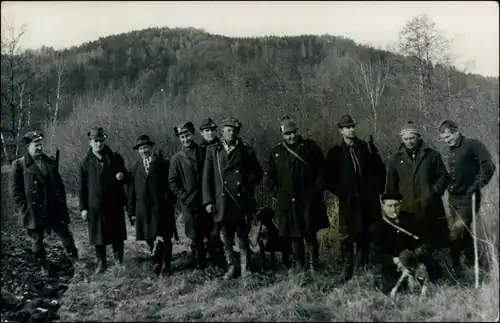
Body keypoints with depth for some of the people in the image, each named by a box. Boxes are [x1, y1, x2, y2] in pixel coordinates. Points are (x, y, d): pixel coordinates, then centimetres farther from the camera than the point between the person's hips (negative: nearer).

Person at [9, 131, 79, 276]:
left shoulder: (51, 162, 5)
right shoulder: (19, 165, -7)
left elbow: (60, 184, 11)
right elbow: (15, 190, -7)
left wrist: (62, 202, 5)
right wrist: (25, 209, -11)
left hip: (55, 209, 3)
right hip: (34, 213, -3)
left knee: (66, 235, 9)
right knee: (37, 241, 11)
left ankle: (76, 261, 25)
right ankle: (44, 267, 29)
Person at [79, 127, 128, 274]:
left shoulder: (116, 158, 2)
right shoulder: (86, 162, 2)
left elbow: (126, 178, 11)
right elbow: (82, 187, 3)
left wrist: (122, 177, -13)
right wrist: (83, 208, 0)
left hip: (115, 204, 0)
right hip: (95, 206, 0)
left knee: (117, 235, 7)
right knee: (98, 236, 8)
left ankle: (119, 261, 24)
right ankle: (101, 263, 24)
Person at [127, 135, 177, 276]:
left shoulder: (164, 164, 2)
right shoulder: (135, 168, 13)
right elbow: (131, 191, 11)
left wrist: (170, 201, -11)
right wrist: (131, 211, 6)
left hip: (162, 208, -3)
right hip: (143, 209, 4)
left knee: (164, 238, 1)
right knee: (149, 238, 7)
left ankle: (166, 265, 17)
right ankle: (157, 262, 26)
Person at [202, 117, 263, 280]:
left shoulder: (247, 151, 6)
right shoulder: (212, 150, 7)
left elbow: (257, 173, 11)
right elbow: (207, 177, 5)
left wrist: (247, 184, -5)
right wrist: (208, 201, -1)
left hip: (242, 201, -1)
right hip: (222, 202, 1)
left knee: (243, 236, 5)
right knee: (227, 238, 8)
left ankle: (244, 268, 18)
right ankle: (231, 267, 21)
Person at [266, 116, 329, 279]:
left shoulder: (310, 147, 1)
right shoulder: (276, 152, 8)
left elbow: (322, 170, 4)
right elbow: (271, 178, 16)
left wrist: (317, 190, -1)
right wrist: (277, 194, 6)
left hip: (308, 201, -3)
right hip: (287, 203, 3)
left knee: (310, 235, -2)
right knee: (295, 237, 9)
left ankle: (313, 269, 10)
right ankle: (300, 268, 20)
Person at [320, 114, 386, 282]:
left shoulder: (367, 147, 5)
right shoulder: (335, 152, 1)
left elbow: (380, 169, 11)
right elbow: (327, 178, 3)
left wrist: (378, 189, 6)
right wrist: (340, 192, -4)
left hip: (370, 199, 2)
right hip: (348, 201, -2)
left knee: (368, 235, 10)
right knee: (348, 235, -3)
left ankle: (367, 266, 26)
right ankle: (347, 269, 7)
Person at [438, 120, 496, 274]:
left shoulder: (473, 145, -10)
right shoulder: (451, 151, 12)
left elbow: (488, 166, -18)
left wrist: (476, 185, -19)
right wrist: (449, 187, 12)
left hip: (468, 197, -8)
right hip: (453, 198, 8)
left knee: (457, 230, -12)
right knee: (463, 230, 14)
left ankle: (454, 264, -1)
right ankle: (473, 259, 27)